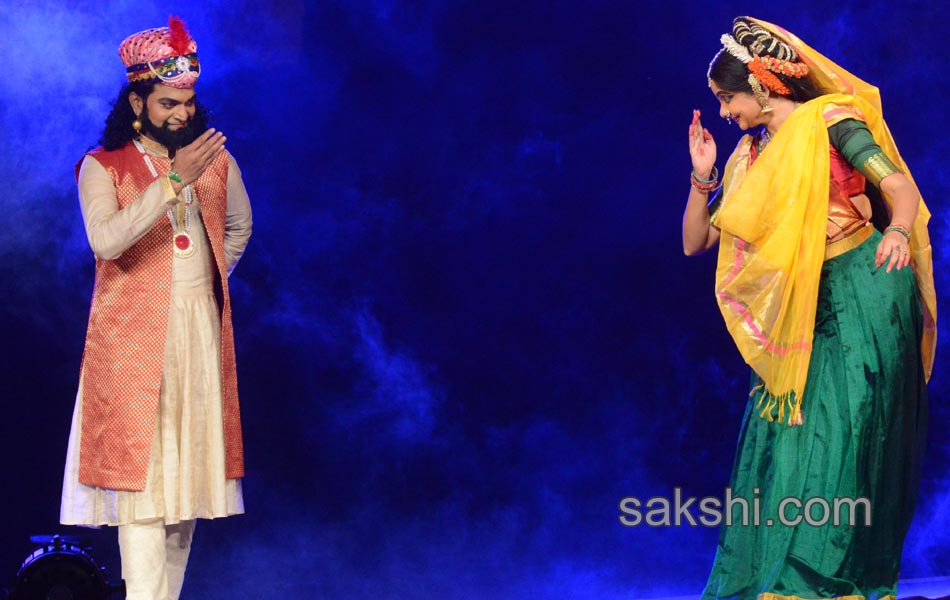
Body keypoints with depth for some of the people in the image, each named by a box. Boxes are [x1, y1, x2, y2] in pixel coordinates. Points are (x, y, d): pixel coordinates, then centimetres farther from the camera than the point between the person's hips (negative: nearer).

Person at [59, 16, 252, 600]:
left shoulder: (216, 158, 10)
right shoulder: (103, 166, -3)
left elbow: (238, 229, 27)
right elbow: (106, 240, -20)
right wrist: (173, 180, -24)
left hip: (200, 330, 4)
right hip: (132, 332, -4)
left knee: (189, 464, 4)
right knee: (138, 465, -10)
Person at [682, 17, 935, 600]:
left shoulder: (829, 122, -4)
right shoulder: (751, 158, 15)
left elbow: (900, 186, -12)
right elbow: (696, 241, 17)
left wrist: (897, 232, -31)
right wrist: (702, 177, 3)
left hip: (864, 295, -7)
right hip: (804, 313, 7)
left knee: (844, 435, -11)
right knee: (786, 440, 1)